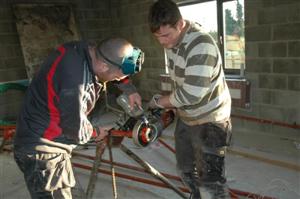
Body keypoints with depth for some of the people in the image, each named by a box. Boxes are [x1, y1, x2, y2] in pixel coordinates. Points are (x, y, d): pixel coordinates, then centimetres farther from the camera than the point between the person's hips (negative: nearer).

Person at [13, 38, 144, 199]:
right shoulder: (75, 80, -34)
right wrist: (96, 132, -3)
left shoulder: (84, 48, -7)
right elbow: (76, 129, -22)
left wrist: (129, 89, 10)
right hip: (42, 151, -9)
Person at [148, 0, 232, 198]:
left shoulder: (201, 45, -29)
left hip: (209, 121, -8)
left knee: (209, 177, -1)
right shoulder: (172, 40, -2)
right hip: (186, 117, 8)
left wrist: (159, 102, -16)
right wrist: (171, 102, 0)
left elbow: (191, 94, -31)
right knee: (185, 167, 23)